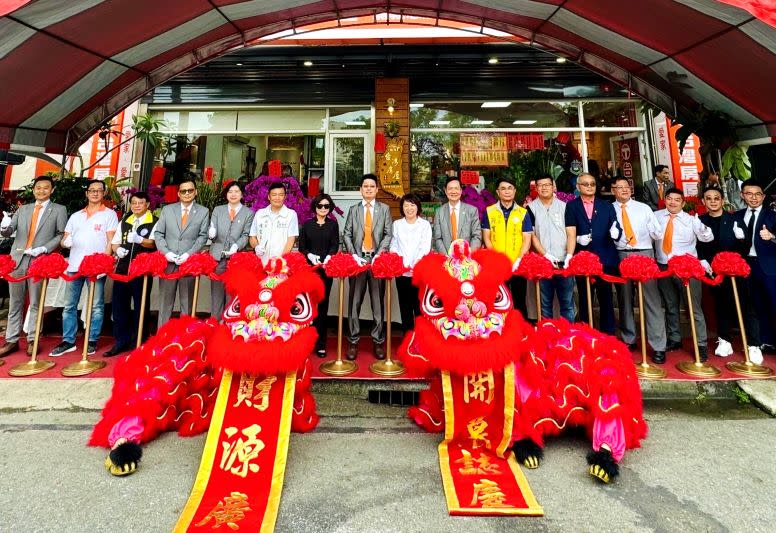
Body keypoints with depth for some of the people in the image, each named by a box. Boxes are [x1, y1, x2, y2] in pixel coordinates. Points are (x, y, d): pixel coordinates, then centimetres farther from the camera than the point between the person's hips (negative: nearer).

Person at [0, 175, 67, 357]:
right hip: (17, 259, 4)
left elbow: (61, 235, -2)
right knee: (15, 302, 8)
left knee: (35, 303, 3)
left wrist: (43, 249, -15)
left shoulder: (59, 210, 5)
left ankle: (32, 340, 12)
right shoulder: (23, 209, 16)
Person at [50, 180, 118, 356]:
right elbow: (64, 239, 19)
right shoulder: (75, 216, 19)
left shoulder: (109, 214, 6)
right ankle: (68, 341, 14)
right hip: (74, 265, 5)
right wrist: (65, 242, -6)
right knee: (69, 305, 7)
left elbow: (111, 241, -2)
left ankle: (92, 341, 7)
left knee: (96, 306, -1)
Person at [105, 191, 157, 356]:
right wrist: (118, 250, -4)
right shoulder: (124, 221, 17)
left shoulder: (154, 222, -1)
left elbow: (153, 243, -16)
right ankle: (121, 341, 17)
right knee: (119, 304, 7)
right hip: (122, 268, 5)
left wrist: (139, 240, -34)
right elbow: (114, 242, 17)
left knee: (140, 305, 3)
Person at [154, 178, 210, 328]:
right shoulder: (167, 209, 12)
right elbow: (158, 233, 9)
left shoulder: (203, 211, 7)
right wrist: (166, 252, -7)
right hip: (167, 262, 2)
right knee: (165, 302, 7)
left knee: (187, 303, 5)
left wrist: (188, 254, -12)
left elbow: (203, 236, 0)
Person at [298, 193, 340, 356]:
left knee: (322, 304, 1)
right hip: (309, 267, 0)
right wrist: (310, 256, -11)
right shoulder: (307, 224, 11)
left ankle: (320, 344, 7)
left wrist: (328, 257, -16)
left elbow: (335, 245, 2)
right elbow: (301, 246, 8)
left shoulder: (333, 224, 10)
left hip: (326, 268, 0)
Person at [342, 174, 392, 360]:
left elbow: (388, 234, 3)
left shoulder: (384, 209, 10)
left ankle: (378, 341, 12)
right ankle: (353, 342, 11)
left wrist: (379, 254, -11)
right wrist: (353, 254, -6)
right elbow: (346, 234, 8)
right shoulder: (353, 210, 14)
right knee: (354, 302, 2)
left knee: (377, 302, 3)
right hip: (358, 259, 1)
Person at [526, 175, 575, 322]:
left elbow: (571, 234, 4)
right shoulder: (531, 208, 5)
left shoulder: (564, 207, 8)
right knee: (545, 303, 5)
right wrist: (546, 255, -11)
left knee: (567, 302, 4)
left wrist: (569, 256, -11)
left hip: (564, 262, 1)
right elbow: (532, 235, 1)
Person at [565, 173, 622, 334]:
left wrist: (616, 232, -16)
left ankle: (608, 336, 18)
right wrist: (578, 238, -22)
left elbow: (615, 229, 6)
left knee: (606, 300, 8)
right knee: (584, 301, 8)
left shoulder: (607, 206, 12)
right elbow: (570, 232, -2)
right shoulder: (571, 206, 5)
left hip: (605, 259, 2)